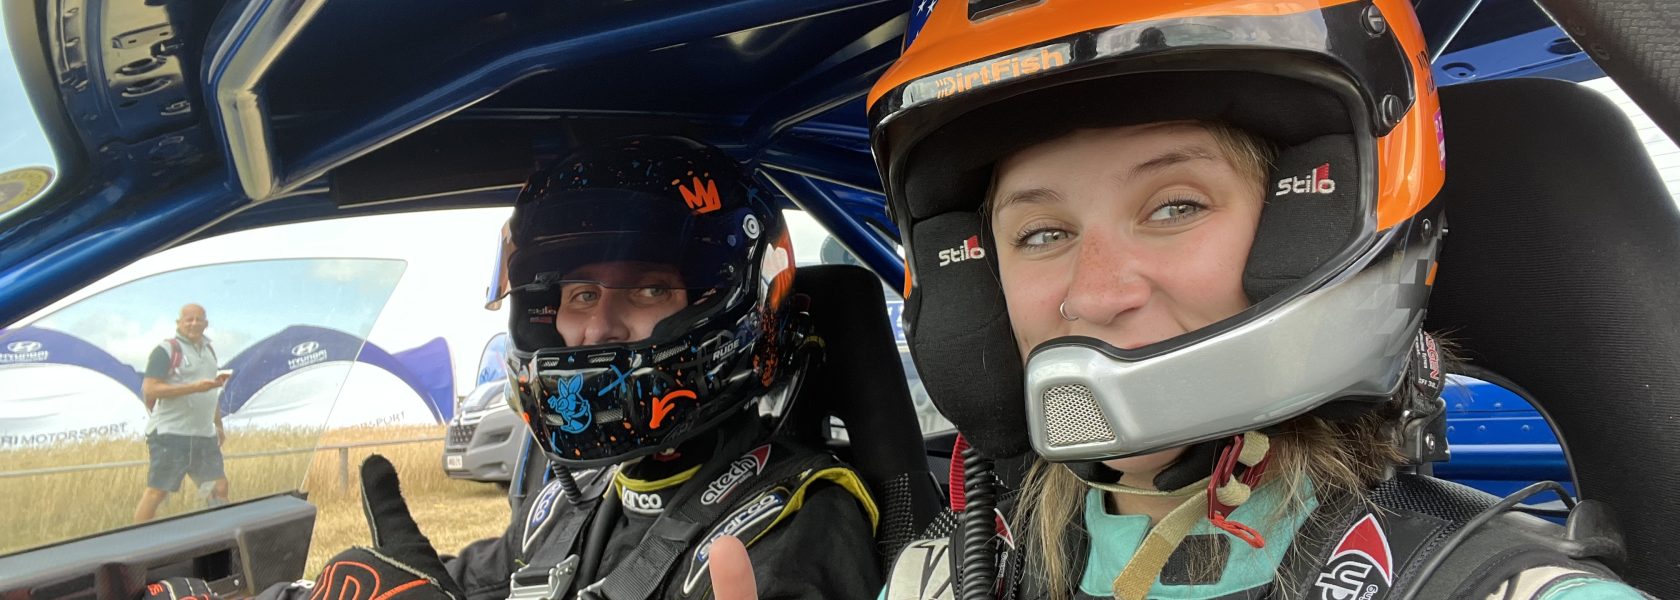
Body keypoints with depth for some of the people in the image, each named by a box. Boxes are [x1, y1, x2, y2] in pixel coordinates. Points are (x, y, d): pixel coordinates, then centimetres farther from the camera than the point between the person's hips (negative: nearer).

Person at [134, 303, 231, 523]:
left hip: (204, 436, 7)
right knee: (157, 491, -4)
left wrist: (219, 425, 23)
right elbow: (149, 389, -16)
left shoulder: (209, 350, 17)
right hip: (170, 435, -7)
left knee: (219, 487, 4)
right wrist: (194, 387, -22)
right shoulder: (166, 350, -6)